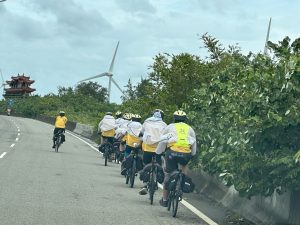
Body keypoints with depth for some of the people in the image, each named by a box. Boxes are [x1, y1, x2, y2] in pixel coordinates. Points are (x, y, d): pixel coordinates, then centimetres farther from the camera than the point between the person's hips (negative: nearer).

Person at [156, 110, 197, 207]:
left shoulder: (170, 127, 20)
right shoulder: (190, 129, 23)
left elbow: (162, 142, 24)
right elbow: (194, 144, 25)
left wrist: (158, 152, 38)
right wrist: (192, 154, 41)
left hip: (172, 152, -1)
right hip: (186, 154, 1)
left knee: (168, 174, 13)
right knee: (184, 166, 36)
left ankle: (164, 200, 18)